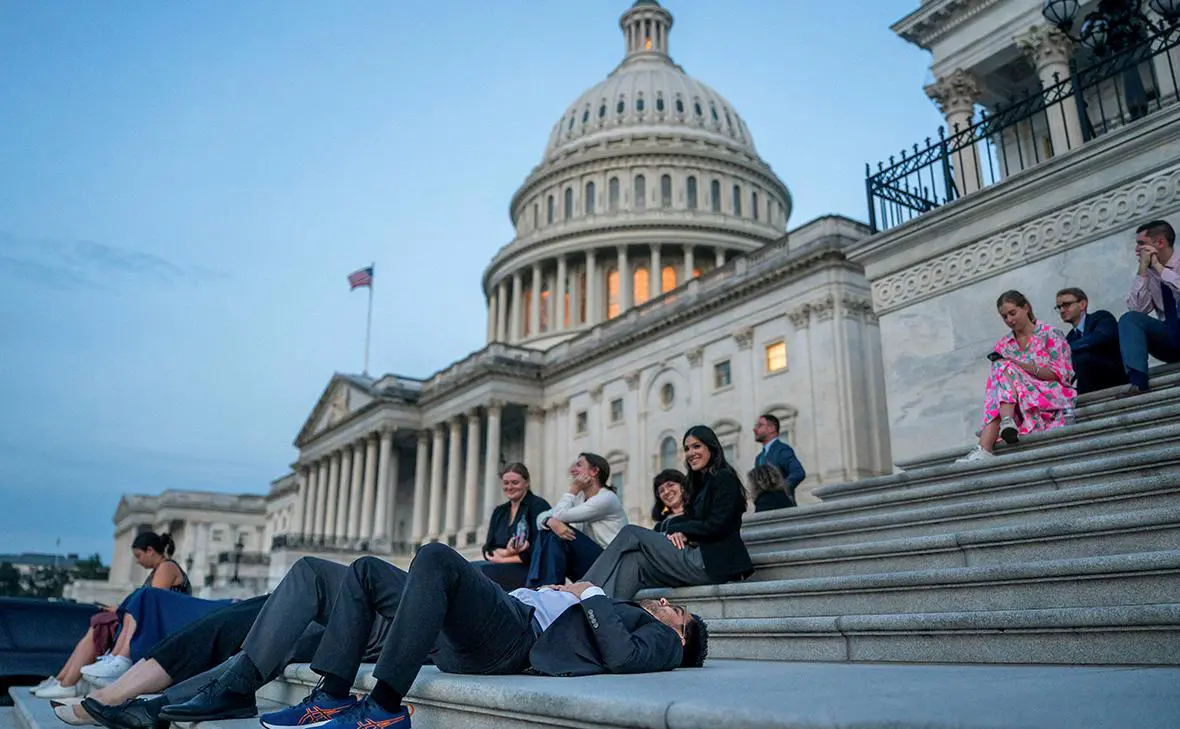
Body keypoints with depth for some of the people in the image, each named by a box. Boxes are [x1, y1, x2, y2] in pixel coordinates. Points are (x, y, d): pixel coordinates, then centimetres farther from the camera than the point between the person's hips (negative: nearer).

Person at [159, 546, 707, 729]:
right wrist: (547, 590, 16)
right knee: (366, 571, 6)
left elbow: (624, 657, -16)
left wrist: (591, 594, -5)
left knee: (435, 556, -32)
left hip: (518, 638, -10)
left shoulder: (660, 639, 8)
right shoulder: (620, 612, 34)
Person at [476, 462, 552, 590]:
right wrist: (506, 552, -13)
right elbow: (487, 549, 10)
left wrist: (503, 559, -7)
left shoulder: (538, 506, -1)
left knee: (479, 572, -31)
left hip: (528, 569, -6)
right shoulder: (499, 511, 20)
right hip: (502, 568, 6)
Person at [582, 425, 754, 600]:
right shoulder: (702, 482, 23)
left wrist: (681, 530, -2)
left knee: (631, 534, -8)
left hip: (712, 563, -8)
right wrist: (681, 533, -4)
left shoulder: (725, 478, -4)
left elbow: (716, 526, -13)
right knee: (633, 562, -7)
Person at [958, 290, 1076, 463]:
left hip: (1052, 396, -3)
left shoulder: (1050, 334, 6)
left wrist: (1028, 368, -19)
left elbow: (1061, 374, -5)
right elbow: (993, 384, 11)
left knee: (1005, 369, -26)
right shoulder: (1003, 345, 17)